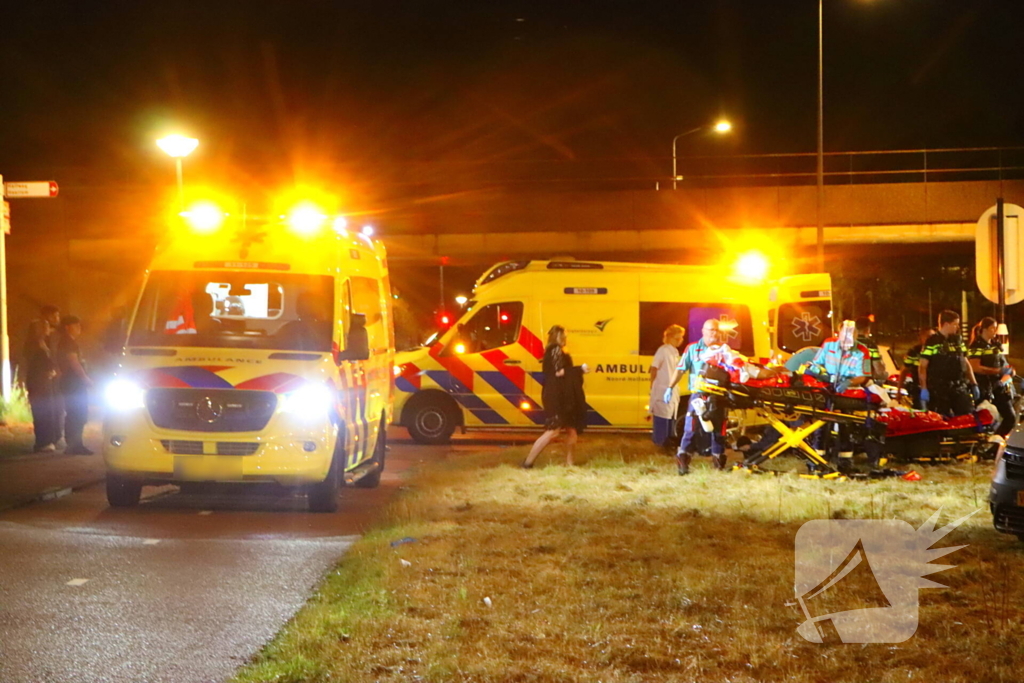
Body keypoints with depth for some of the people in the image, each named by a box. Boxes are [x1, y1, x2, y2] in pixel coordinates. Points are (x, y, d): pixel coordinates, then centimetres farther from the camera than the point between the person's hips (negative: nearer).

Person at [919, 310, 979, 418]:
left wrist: (974, 384, 14)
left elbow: (966, 363, 20)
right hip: (938, 388, -5)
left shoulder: (958, 340, 14)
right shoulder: (932, 342, -5)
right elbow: (922, 366, -7)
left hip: (959, 387, 5)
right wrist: (924, 389, -14)